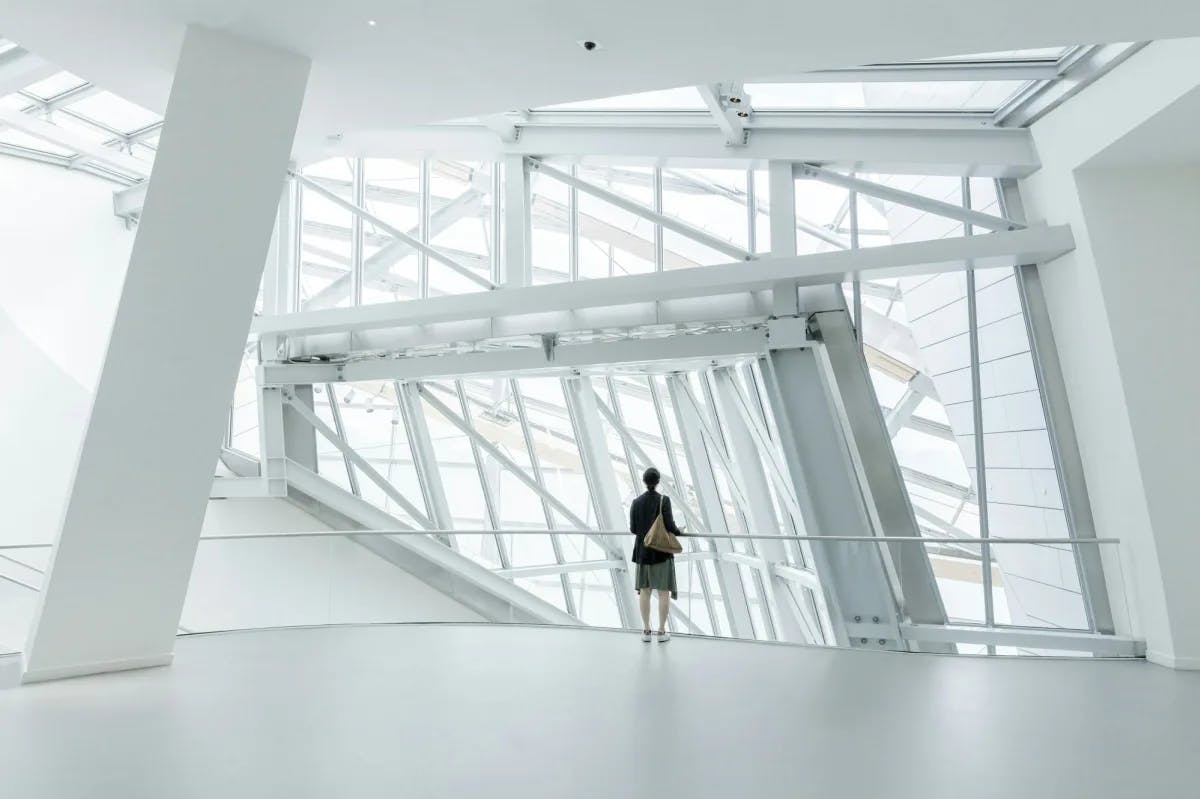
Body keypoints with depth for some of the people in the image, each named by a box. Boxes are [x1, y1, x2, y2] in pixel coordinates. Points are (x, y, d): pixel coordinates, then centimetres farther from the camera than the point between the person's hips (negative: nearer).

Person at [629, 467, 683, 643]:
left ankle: (646, 631, 11)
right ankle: (662, 632, 5)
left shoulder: (636, 502, -1)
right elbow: (670, 526, -16)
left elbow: (633, 529, 2)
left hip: (643, 551, 4)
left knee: (644, 590, 9)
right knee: (664, 591, 4)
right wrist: (679, 532, 6)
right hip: (662, 551, -3)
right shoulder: (664, 500, -13)